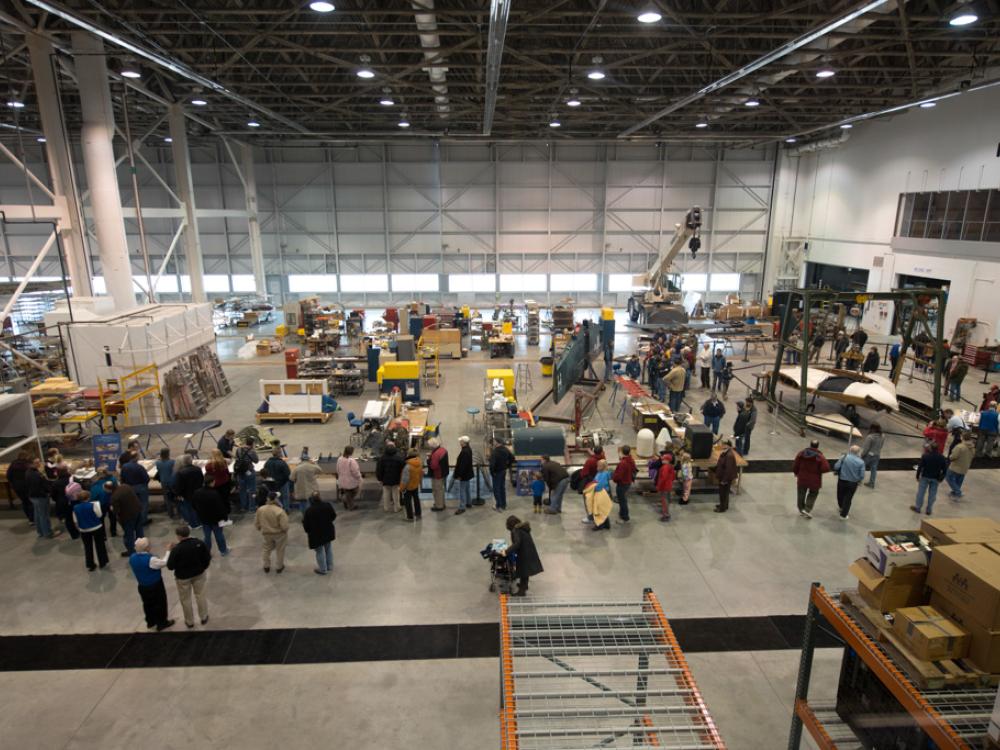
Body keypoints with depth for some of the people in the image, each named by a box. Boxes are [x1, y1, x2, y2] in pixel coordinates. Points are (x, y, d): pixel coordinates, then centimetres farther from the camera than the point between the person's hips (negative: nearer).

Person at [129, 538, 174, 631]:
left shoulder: (132, 557, -12)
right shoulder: (150, 559, -33)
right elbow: (164, 563, -20)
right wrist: (168, 551, -13)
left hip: (142, 586, 7)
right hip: (155, 586, -6)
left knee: (148, 604, 24)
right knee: (160, 603, 13)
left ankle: (150, 622, 42)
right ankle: (162, 623, 27)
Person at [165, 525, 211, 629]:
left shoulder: (176, 549, -27)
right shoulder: (200, 543, -17)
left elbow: (170, 567, -17)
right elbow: (208, 558, -7)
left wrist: (171, 552, -6)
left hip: (183, 577, -3)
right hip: (199, 574, 3)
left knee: (185, 600, 19)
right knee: (200, 596, 21)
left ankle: (189, 621, 35)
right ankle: (204, 618, 35)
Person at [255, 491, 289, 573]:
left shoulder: (260, 509, -16)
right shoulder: (280, 511, -29)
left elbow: (256, 523, -2)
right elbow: (284, 526, -26)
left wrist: (261, 529, 18)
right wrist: (285, 530, -3)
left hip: (266, 533, 3)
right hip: (279, 534, -3)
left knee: (266, 549, 27)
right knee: (279, 550, 18)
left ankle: (266, 566, 38)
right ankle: (279, 567, 32)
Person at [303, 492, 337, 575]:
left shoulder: (309, 511, -22)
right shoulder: (327, 505, -12)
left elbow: (305, 524, -13)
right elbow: (333, 516, 2)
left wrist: (308, 531, 7)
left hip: (316, 534, -4)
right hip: (328, 532, 4)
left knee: (319, 552, 11)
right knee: (328, 548, 22)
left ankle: (323, 569, 23)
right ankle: (330, 566, 35)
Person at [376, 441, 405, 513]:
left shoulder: (382, 458, -6)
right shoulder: (399, 457, -11)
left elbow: (379, 469, -2)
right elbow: (403, 468, -10)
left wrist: (380, 478, 8)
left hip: (386, 480, 1)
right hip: (396, 480, -1)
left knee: (386, 495, 13)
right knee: (396, 495, 10)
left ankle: (386, 508, 21)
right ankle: (397, 508, 17)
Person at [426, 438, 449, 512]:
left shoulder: (436, 454, -32)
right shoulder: (443, 449, -3)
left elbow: (433, 466, -31)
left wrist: (428, 459, -17)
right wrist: (431, 456, 2)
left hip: (437, 475, -9)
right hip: (443, 473, 9)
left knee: (437, 490, 8)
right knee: (441, 489, 24)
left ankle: (438, 506, 22)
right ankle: (442, 504, 39)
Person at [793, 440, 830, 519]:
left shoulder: (801, 453, -5)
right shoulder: (820, 456, -13)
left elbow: (795, 465, -3)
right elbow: (826, 468, -22)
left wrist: (796, 473, 14)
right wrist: (818, 471, -1)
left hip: (802, 479, 2)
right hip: (814, 480, -2)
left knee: (801, 494, 18)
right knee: (812, 495, 16)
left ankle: (801, 509, 30)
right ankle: (807, 510, 5)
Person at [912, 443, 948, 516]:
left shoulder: (925, 456, -13)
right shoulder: (942, 458, -5)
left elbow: (920, 467, -11)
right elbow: (944, 470, -2)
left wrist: (917, 476, 0)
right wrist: (940, 479, 8)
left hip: (925, 477, -2)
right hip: (935, 478, 2)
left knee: (921, 492, 7)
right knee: (932, 494, 9)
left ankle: (918, 507, 14)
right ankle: (929, 510, 14)